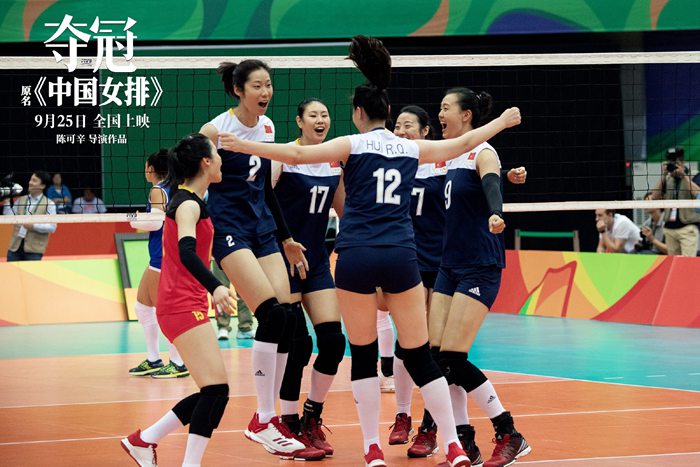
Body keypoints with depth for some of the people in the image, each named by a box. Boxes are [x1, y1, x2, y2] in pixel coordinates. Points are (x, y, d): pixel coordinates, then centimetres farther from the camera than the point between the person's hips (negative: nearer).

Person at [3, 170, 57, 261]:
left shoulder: (49, 204, -3)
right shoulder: (20, 200, 13)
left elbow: (52, 227, -9)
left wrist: (34, 226, -17)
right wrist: (6, 203, -2)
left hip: (34, 250, -5)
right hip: (15, 247, 5)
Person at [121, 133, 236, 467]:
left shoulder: (186, 200, 16)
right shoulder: (189, 204, -13)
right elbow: (186, 252, -30)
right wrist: (215, 287, -45)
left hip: (186, 306, 10)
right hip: (183, 306, -10)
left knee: (213, 394, 9)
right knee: (216, 389, -17)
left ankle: (143, 440, 17)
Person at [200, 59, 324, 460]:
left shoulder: (268, 127, 10)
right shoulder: (216, 130, -11)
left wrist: (286, 238, 19)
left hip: (263, 228, 7)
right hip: (229, 228, -7)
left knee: (286, 321, -3)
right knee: (272, 314, -20)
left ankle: (271, 419, 6)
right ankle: (262, 422, -13)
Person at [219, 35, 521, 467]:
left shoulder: (352, 145, 2)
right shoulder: (411, 148, 12)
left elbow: (297, 153, -11)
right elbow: (463, 143, 26)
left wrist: (242, 144, -10)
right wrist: (503, 122, 41)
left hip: (357, 257, -2)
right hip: (401, 257, 2)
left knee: (364, 354, 8)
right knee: (420, 355, 7)